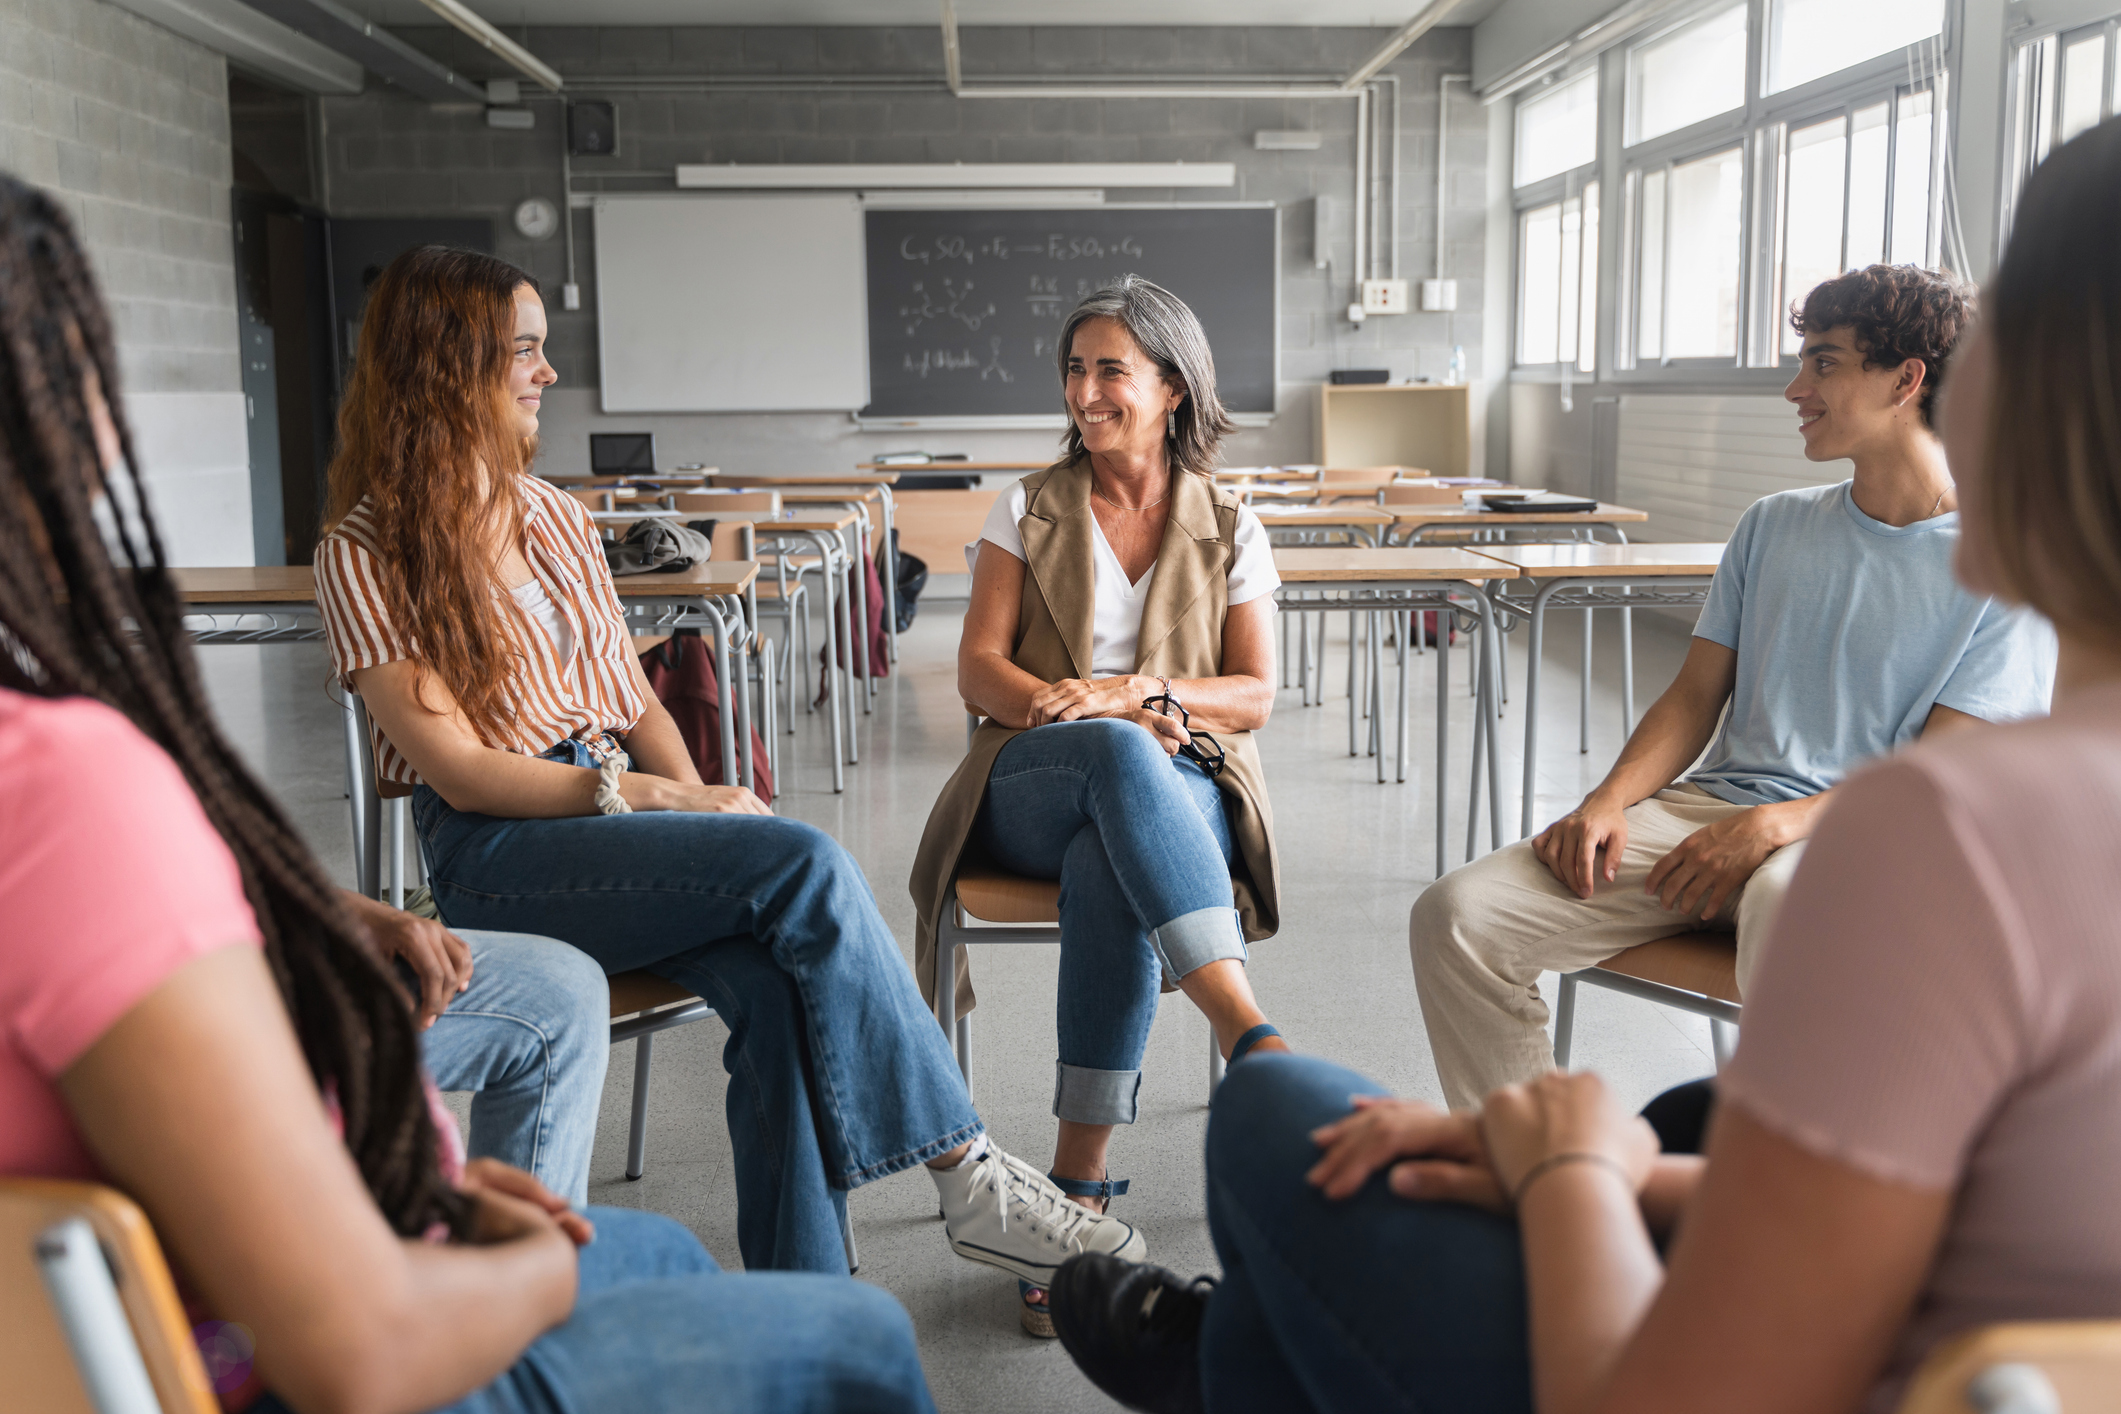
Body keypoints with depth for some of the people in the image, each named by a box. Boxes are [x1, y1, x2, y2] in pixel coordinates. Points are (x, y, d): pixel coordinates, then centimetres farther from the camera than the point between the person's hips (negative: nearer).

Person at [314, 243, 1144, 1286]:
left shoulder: (557, 516, 18)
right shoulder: (365, 555, -2)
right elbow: (460, 770, -10)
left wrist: (698, 795, -4)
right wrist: (652, 797, -17)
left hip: (621, 810, 5)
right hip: (498, 856, -5)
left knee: (777, 987, -28)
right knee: (806, 865, -28)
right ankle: (967, 1175, -19)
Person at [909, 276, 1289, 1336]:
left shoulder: (1230, 530, 12)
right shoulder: (1028, 511, 13)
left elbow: (1255, 697, 5)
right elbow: (979, 671, 3)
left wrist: (1138, 691, -13)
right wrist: (1095, 714, -15)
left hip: (1181, 788, 0)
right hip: (1032, 787, 0)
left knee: (1106, 872, -38)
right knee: (1117, 755, -39)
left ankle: (1079, 1185, -35)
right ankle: (1257, 1043, -51)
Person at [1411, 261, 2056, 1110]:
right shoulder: (1772, 526, 18)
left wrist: (1772, 826, -21)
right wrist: (1608, 801, -4)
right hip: (1707, 808, 5)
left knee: (1786, 912, -44)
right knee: (1456, 916, -18)